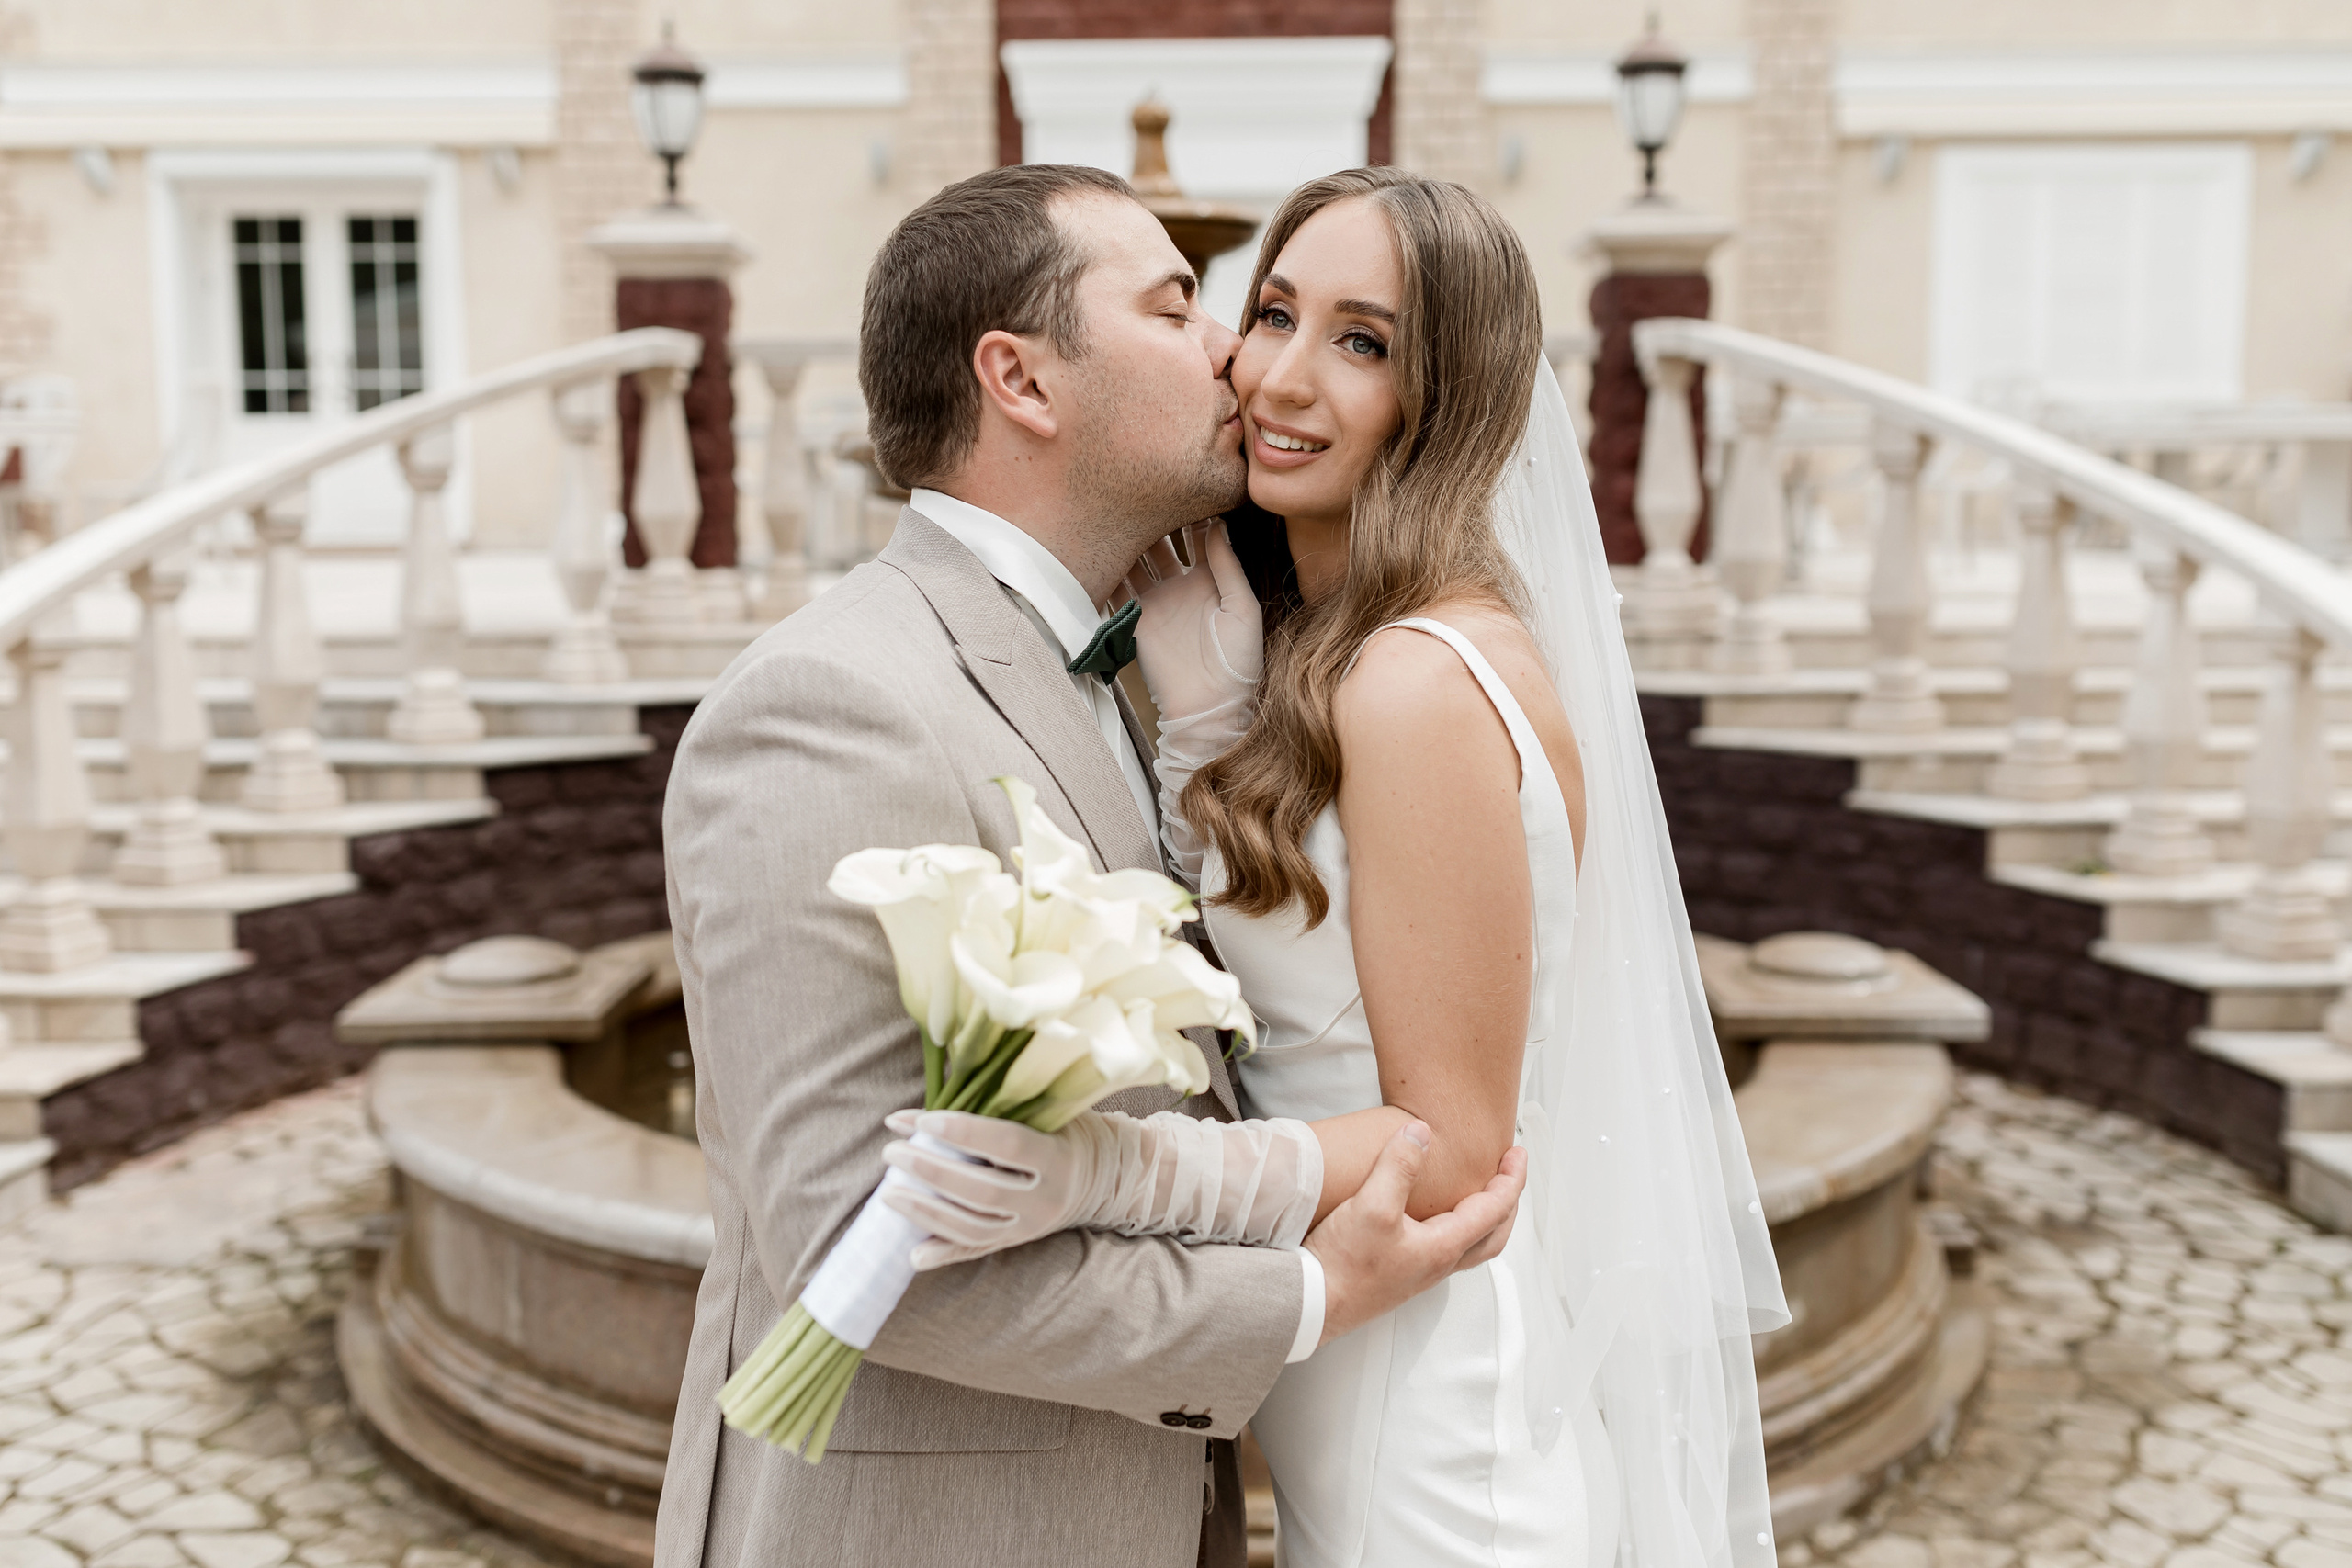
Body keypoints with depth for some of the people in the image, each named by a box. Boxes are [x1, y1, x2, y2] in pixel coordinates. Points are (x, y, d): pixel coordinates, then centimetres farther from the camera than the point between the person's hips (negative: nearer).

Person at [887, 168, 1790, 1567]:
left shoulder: (1425, 683, -24)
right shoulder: (1312, 650, 5)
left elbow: (1452, 1148, -21)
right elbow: (1218, 969, 2)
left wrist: (1105, 1174, -33)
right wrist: (1205, 715, -8)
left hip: (1453, 1441, -9)